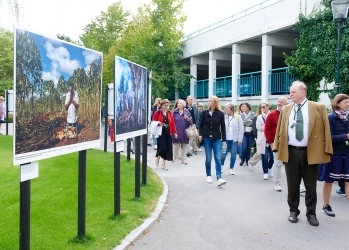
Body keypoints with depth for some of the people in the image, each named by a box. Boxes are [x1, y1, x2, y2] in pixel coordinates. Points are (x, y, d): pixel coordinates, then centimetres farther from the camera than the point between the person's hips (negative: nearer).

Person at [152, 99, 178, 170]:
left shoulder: (169, 113, 9)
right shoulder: (157, 113, -3)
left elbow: (172, 123, 8)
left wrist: (174, 132, 3)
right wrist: (158, 124, -21)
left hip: (168, 133, 5)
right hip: (160, 133, -4)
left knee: (168, 148, 3)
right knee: (162, 147, -12)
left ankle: (164, 165, 15)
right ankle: (157, 159, 19)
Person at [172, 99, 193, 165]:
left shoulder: (187, 112, 2)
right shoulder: (175, 112, 1)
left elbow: (191, 122, 2)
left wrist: (188, 119, -18)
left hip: (184, 132, 1)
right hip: (176, 131, -1)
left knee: (184, 145, 8)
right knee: (176, 145, 5)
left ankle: (183, 159, 18)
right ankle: (174, 157, 23)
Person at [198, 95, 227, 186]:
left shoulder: (220, 114, -2)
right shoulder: (205, 113, 2)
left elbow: (223, 127, 0)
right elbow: (201, 125, 8)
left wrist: (224, 140, -2)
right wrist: (200, 134, -7)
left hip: (217, 139, -1)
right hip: (207, 138, 1)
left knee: (218, 158, -8)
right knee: (208, 159, 7)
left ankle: (219, 178, -11)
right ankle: (208, 176, 24)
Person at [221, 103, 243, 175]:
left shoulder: (238, 117, -3)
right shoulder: (224, 117, 1)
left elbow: (241, 129, -2)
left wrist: (240, 139, -5)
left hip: (234, 139, -1)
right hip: (226, 139, 1)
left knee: (233, 154, 4)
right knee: (223, 153, 1)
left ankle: (231, 169, 18)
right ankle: (221, 166, 22)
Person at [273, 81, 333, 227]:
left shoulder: (318, 108, -1)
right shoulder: (286, 110, 7)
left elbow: (325, 129, -2)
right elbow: (279, 129, 8)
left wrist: (327, 150, -7)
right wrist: (277, 147, 1)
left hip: (311, 152, -2)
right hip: (291, 152, 2)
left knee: (310, 186, 8)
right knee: (292, 185, 11)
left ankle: (311, 214, 23)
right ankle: (293, 211, 27)